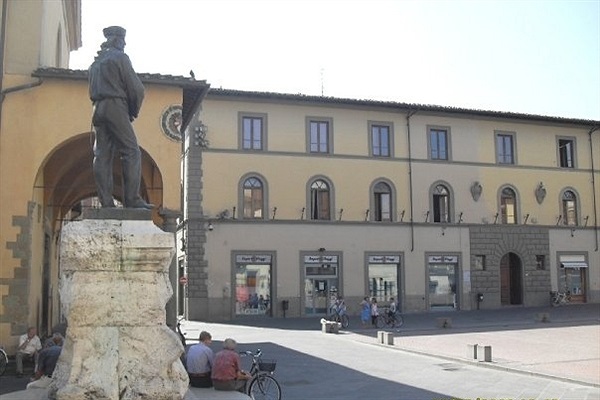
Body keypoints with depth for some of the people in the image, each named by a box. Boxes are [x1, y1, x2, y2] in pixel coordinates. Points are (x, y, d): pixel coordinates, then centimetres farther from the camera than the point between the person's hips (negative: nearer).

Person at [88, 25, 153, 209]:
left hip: (98, 108, 8)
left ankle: (106, 202, -2)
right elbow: (136, 88, -7)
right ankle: (132, 199, -20)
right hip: (116, 106, -8)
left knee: (102, 154, 2)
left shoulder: (96, 61, 23)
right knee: (131, 152, -10)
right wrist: (134, 110, 7)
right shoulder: (119, 57, -1)